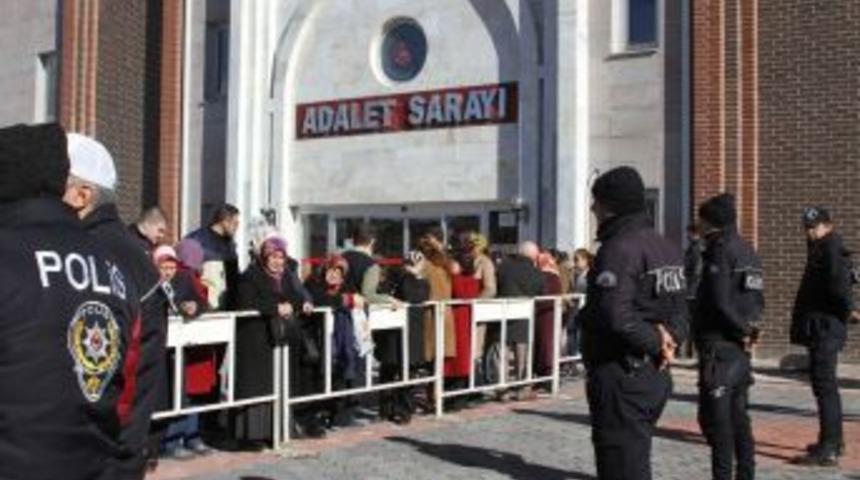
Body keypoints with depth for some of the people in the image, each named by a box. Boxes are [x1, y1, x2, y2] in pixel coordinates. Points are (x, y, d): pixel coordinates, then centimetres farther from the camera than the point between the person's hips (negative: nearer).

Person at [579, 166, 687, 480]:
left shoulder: (619, 248, -17)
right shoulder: (666, 247, 12)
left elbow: (616, 316, -27)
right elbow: (678, 306, 15)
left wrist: (656, 343, -13)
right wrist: (669, 337, -3)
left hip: (621, 375, -9)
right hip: (655, 375, 9)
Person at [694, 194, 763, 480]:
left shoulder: (721, 250, -13)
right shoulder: (748, 252, 15)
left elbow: (721, 301, -20)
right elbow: (758, 302, 16)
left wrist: (743, 329, -9)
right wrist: (747, 328, 6)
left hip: (719, 346, -9)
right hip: (740, 348, 9)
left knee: (715, 418, -5)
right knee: (739, 417, 16)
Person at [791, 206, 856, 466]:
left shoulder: (832, 250, -14)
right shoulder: (819, 250, 17)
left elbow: (839, 283, -26)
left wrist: (847, 310, -15)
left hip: (824, 328, -11)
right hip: (818, 328, 11)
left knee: (824, 384, -12)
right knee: (826, 384, 19)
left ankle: (828, 449, -12)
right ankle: (834, 440, 31)